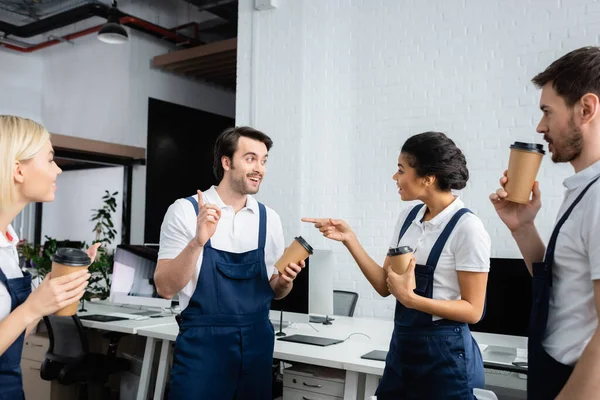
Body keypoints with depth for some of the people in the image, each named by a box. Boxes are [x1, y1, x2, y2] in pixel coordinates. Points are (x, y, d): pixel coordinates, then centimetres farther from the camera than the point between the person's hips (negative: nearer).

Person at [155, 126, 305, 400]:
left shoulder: (269, 218, 4)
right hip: (202, 343, -4)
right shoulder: (185, 210, -8)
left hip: (257, 343, 4)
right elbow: (165, 288, -12)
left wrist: (285, 281, -10)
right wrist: (198, 241, -26)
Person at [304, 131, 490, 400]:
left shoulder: (467, 227, -16)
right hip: (401, 342, 6)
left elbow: (473, 310, -14)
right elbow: (384, 286, 4)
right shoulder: (408, 217, 2)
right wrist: (349, 240, -5)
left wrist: (410, 298, -25)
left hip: (444, 350, -6)